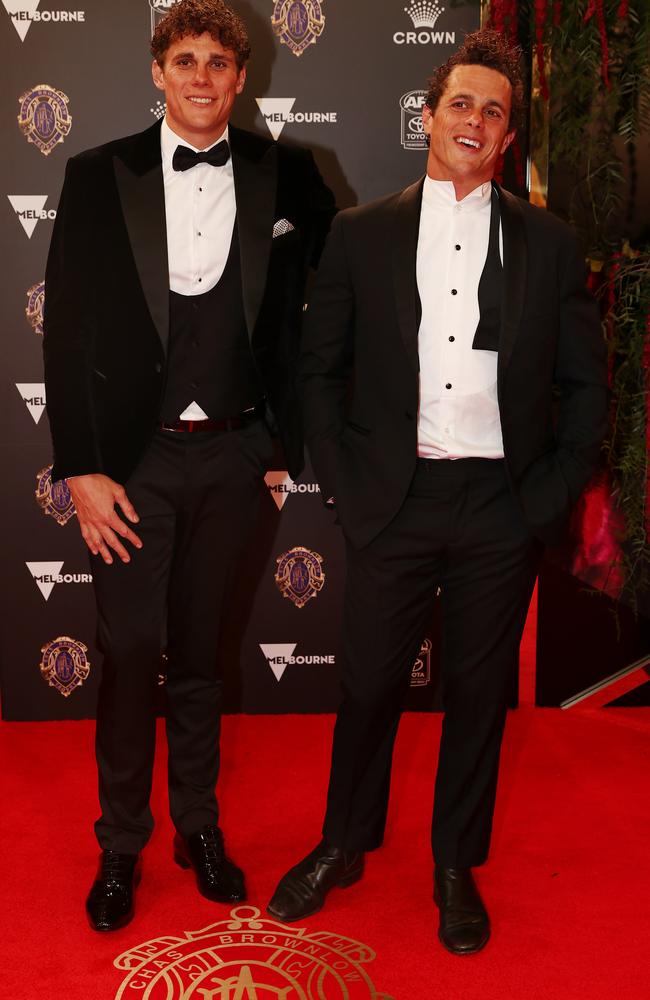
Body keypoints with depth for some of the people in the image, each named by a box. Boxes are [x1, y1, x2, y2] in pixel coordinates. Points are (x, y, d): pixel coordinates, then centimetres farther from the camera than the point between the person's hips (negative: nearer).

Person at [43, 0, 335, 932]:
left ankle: (198, 826, 32)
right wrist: (81, 469, -9)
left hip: (231, 450, 2)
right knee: (130, 653, 3)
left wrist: (289, 438, 1)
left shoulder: (282, 173, 3)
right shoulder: (100, 176, -2)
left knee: (200, 647, 14)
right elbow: (68, 329, -4)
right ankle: (121, 844, 23)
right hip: (135, 452, -1)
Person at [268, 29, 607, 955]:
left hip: (503, 506, 1)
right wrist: (346, 486, -1)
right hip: (395, 499, 0)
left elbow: (586, 386, 7)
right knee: (369, 682, 9)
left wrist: (549, 496, -1)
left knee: (479, 692, 11)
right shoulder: (361, 234, 5)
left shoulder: (549, 244, 5)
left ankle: (457, 869, 30)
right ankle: (344, 847, 32)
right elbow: (319, 369, 7)